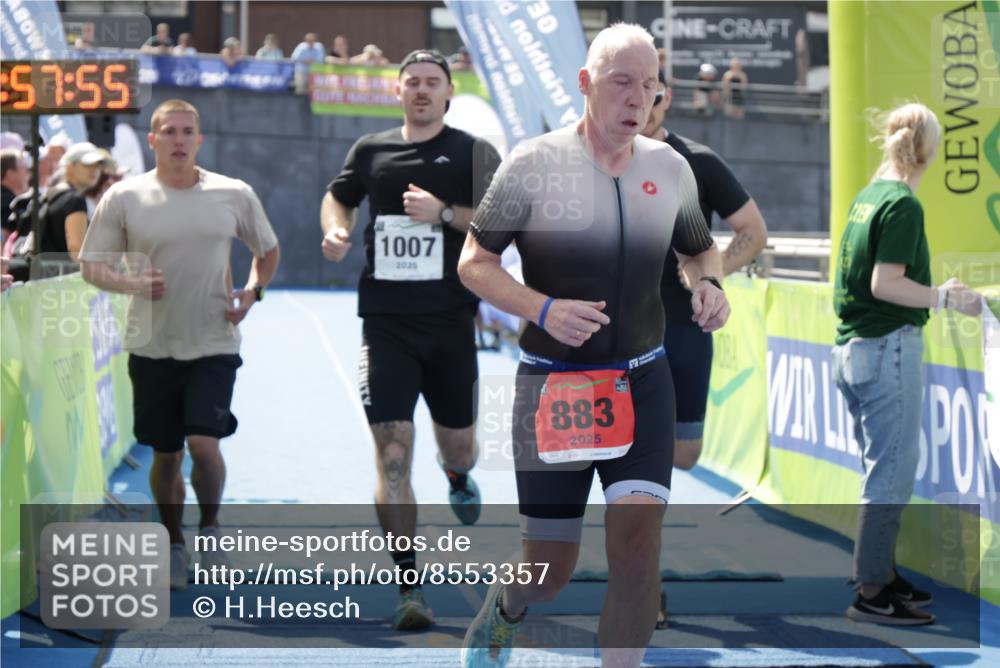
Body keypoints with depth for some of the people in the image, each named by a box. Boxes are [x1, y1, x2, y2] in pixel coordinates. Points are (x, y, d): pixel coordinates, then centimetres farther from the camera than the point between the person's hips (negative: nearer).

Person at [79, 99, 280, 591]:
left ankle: (210, 528, 11)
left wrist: (251, 292, -2)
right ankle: (174, 545, 27)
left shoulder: (234, 195, 0)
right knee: (165, 454, 8)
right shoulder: (124, 198, -3)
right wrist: (133, 284, -19)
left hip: (214, 344, 0)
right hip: (152, 346, 1)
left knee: (204, 443, -14)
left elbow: (267, 251, 16)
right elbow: (92, 266, 0)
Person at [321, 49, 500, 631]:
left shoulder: (473, 153, 2)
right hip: (387, 323, 1)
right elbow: (339, 196, 28)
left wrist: (445, 213, -19)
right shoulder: (371, 151, 10)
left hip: (451, 321, -1)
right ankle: (409, 586, -8)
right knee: (392, 451, -11)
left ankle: (457, 477, 52)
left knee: (458, 446, 11)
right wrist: (336, 230, 6)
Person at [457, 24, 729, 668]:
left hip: (642, 383, 3)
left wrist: (710, 284, -3)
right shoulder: (535, 163, -9)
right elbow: (474, 263, -4)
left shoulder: (670, 167, 4)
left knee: (639, 537, -15)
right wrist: (544, 308, -21)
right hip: (553, 385, -3)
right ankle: (505, 608, 42)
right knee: (551, 570, 5)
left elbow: (701, 248, 21)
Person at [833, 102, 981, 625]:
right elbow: (885, 285, -20)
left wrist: (934, 290, 24)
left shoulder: (866, 197, 12)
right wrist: (947, 298, -13)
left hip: (852, 348, 9)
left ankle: (882, 575, 24)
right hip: (889, 347, -9)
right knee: (892, 474, -4)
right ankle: (872, 593, -2)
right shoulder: (903, 205, -14)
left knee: (882, 469, 17)